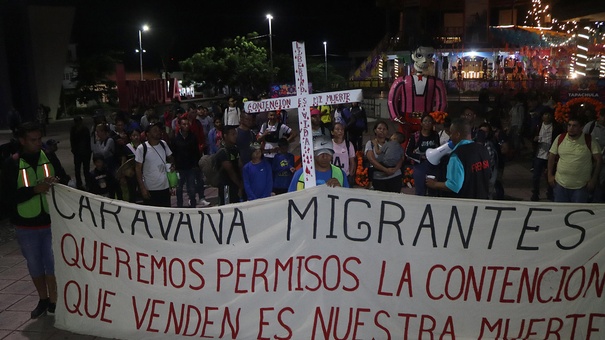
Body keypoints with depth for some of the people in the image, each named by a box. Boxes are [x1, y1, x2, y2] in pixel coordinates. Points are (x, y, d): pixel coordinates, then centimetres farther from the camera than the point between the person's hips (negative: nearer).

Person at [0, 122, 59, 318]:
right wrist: (35, 189, -22)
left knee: (52, 263, 4)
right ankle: (43, 300, 33)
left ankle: (53, 302, 20)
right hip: (26, 225, 0)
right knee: (34, 265, 15)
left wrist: (54, 182, -14)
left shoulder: (49, 156, -3)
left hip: (51, 221, 0)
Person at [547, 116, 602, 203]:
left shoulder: (589, 141, -6)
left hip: (581, 186, -2)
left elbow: (598, 160, -4)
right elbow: (552, 156, 7)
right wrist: (550, 175, 4)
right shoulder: (560, 138, 0)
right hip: (560, 184, 2)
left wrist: (593, 180, -7)